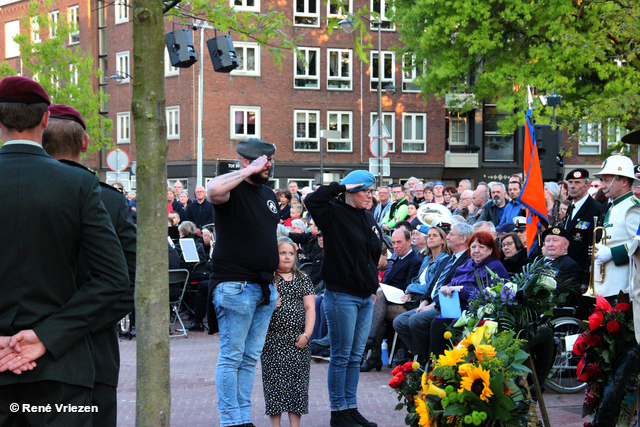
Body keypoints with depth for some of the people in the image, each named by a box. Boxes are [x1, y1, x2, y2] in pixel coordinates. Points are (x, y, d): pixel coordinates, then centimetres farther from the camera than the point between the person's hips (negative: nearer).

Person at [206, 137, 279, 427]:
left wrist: (274, 284, 21)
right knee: (232, 357, -3)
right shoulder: (233, 189, -7)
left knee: (251, 358, 11)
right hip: (235, 285, -8)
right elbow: (214, 191, -33)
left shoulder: (269, 194, 17)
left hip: (264, 288, 8)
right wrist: (250, 171, -22)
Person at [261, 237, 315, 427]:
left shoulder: (303, 279, 11)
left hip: (298, 341, 3)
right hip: (273, 340, -3)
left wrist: (306, 334, -5)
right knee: (275, 382, -2)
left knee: (298, 382, 1)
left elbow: (310, 308, 6)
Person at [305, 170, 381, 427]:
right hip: (341, 296, -7)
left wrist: (373, 285, 17)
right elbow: (312, 200, -26)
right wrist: (342, 187, -17)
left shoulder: (368, 219, 14)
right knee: (341, 356, -2)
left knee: (355, 357, 12)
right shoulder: (334, 214, -8)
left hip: (365, 298, 7)